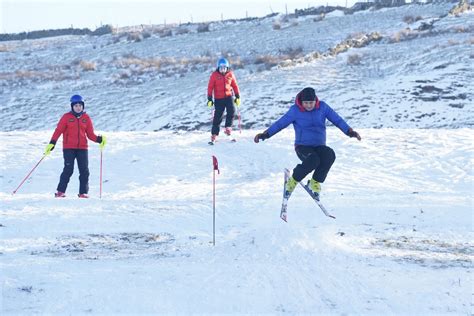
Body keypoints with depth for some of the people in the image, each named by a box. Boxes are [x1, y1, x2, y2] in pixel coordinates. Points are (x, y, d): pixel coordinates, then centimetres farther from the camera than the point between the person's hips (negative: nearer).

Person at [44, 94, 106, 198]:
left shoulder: (86, 118, 8)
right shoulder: (67, 117, 1)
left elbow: (90, 134, 10)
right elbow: (58, 130, -1)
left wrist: (99, 139, -8)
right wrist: (52, 143, -11)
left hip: (82, 148, 3)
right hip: (69, 148, -3)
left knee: (84, 170, -3)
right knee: (68, 170, -11)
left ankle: (83, 192, 4)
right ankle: (61, 191, -4)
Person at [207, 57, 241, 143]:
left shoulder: (230, 74, 3)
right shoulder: (214, 75, -4)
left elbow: (235, 85, 12)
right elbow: (210, 87, -2)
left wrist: (237, 97, 9)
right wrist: (210, 99, -7)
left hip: (228, 96, 2)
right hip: (218, 99, -2)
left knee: (231, 111, -20)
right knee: (218, 116, 0)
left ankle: (228, 127, -4)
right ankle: (214, 134, 9)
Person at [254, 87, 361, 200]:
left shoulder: (323, 107, 1)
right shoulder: (295, 110, -6)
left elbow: (337, 120, 6)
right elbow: (280, 123, -2)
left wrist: (349, 131, -5)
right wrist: (265, 134, -10)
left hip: (319, 146, 3)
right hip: (303, 147, -3)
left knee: (330, 155, -32)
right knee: (313, 160, -36)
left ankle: (315, 182, -10)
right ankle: (293, 181, -9)